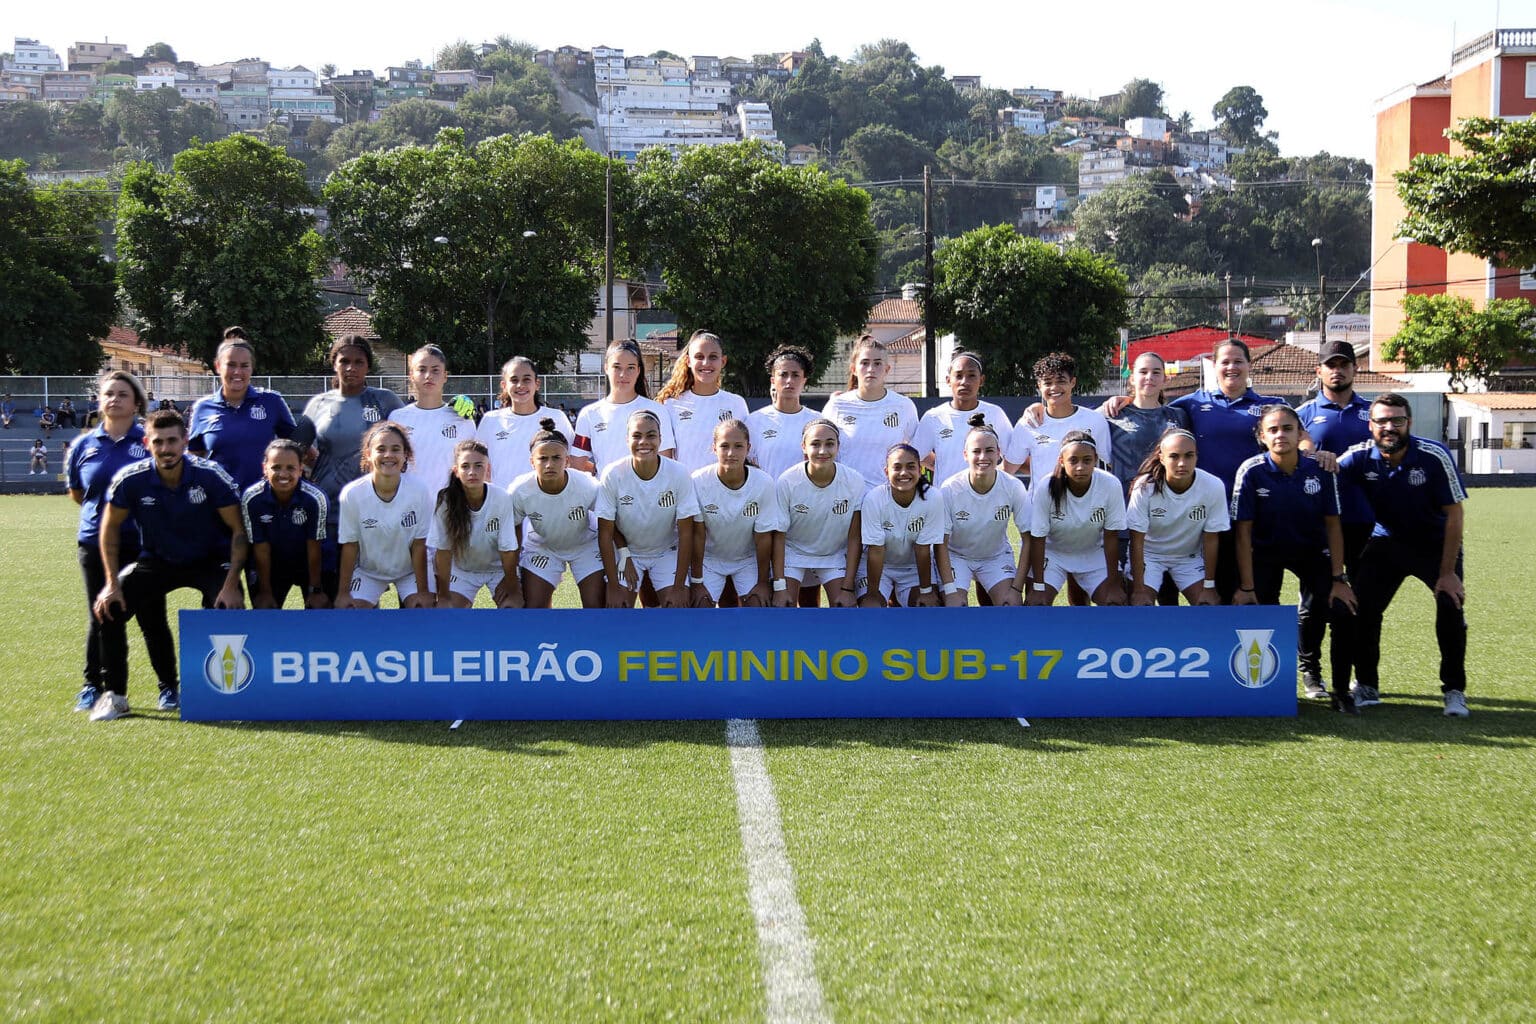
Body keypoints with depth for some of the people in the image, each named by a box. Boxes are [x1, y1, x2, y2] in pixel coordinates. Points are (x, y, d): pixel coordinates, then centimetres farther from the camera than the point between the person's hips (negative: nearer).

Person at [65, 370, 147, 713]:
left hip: (144, 543, -2)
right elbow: (76, 493, 18)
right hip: (95, 541, 2)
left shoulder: (150, 442, -1)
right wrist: (104, 506, 11)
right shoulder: (84, 445, 7)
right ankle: (94, 685, 21)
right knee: (100, 617, 9)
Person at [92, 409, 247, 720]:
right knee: (109, 606, -16)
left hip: (211, 561, -2)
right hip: (157, 561, 2)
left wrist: (231, 585, -22)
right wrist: (112, 583, -8)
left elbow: (238, 530, -15)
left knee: (229, 608, -28)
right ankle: (115, 694, 1)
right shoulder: (130, 480, -18)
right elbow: (110, 528, -2)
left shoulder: (211, 476, -22)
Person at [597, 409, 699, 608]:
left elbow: (686, 533, -16)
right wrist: (613, 587, -16)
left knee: (677, 606, -13)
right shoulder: (613, 474, -22)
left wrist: (679, 587, -17)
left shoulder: (679, 474, -22)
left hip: (667, 552, 0)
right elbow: (605, 533, -15)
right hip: (625, 550, 0)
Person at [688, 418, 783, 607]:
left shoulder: (763, 483, -23)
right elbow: (698, 534, -15)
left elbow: (763, 537, -15)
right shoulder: (699, 482, -24)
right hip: (708, 558, 0)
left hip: (749, 558, 0)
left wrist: (763, 582, -9)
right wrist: (696, 581, -11)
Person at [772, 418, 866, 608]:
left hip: (836, 555, 1)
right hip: (792, 551, -1)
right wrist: (779, 587, -19)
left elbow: (854, 538, -12)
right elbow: (778, 536, -15)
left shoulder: (855, 481, -19)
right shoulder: (786, 482, -22)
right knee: (782, 607, -16)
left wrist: (848, 587, -14)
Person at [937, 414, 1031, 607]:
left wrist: (1017, 588, -18)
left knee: (1012, 606, -19)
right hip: (956, 555, -2)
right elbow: (941, 545, -17)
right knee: (955, 610, -22)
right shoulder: (949, 489, -23)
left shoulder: (1013, 487, -19)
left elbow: (1028, 539, -12)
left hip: (997, 556, 2)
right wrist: (950, 591, -25)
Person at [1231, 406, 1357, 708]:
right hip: (1265, 552, -1)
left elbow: (1332, 525, -8)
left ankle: (1341, 691, 2)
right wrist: (1246, 587, -18)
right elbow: (1243, 532, -17)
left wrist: (1338, 579, -12)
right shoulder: (1251, 472, -20)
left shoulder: (1320, 470, -15)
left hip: (1311, 550, 1)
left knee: (1343, 610, -15)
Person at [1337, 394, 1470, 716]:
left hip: (1436, 544, -2)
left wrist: (1447, 572, -21)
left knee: (1451, 605, -19)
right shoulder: (1361, 458, -16)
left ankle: (1454, 689, -2)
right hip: (1387, 542, 2)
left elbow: (1455, 514, -19)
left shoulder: (1434, 456, -24)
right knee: (1363, 607, -10)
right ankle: (1367, 686, 9)